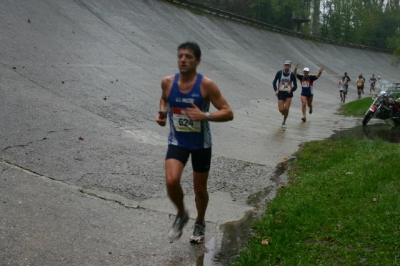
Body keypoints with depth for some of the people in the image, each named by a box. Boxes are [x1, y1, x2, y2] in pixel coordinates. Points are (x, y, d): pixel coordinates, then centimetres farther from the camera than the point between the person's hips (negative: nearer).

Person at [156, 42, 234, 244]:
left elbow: (228, 113, -17)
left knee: (199, 188, 12)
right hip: (177, 141, 2)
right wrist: (162, 112, -5)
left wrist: (204, 115, -33)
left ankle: (200, 223, 41)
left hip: (201, 144, -1)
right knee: (171, 181, -21)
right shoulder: (168, 82, -8)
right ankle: (181, 214, 10)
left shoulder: (206, 85, -19)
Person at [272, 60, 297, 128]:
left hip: (288, 93, 0)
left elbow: (295, 86, 0)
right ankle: (284, 113, 34)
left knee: (286, 108, -7)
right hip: (281, 93, 0)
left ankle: (284, 122, 16)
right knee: (281, 109, -6)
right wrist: (276, 90, -9)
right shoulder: (279, 73, -5)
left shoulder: (292, 75, -6)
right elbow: (274, 82, 6)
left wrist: (291, 89, -22)